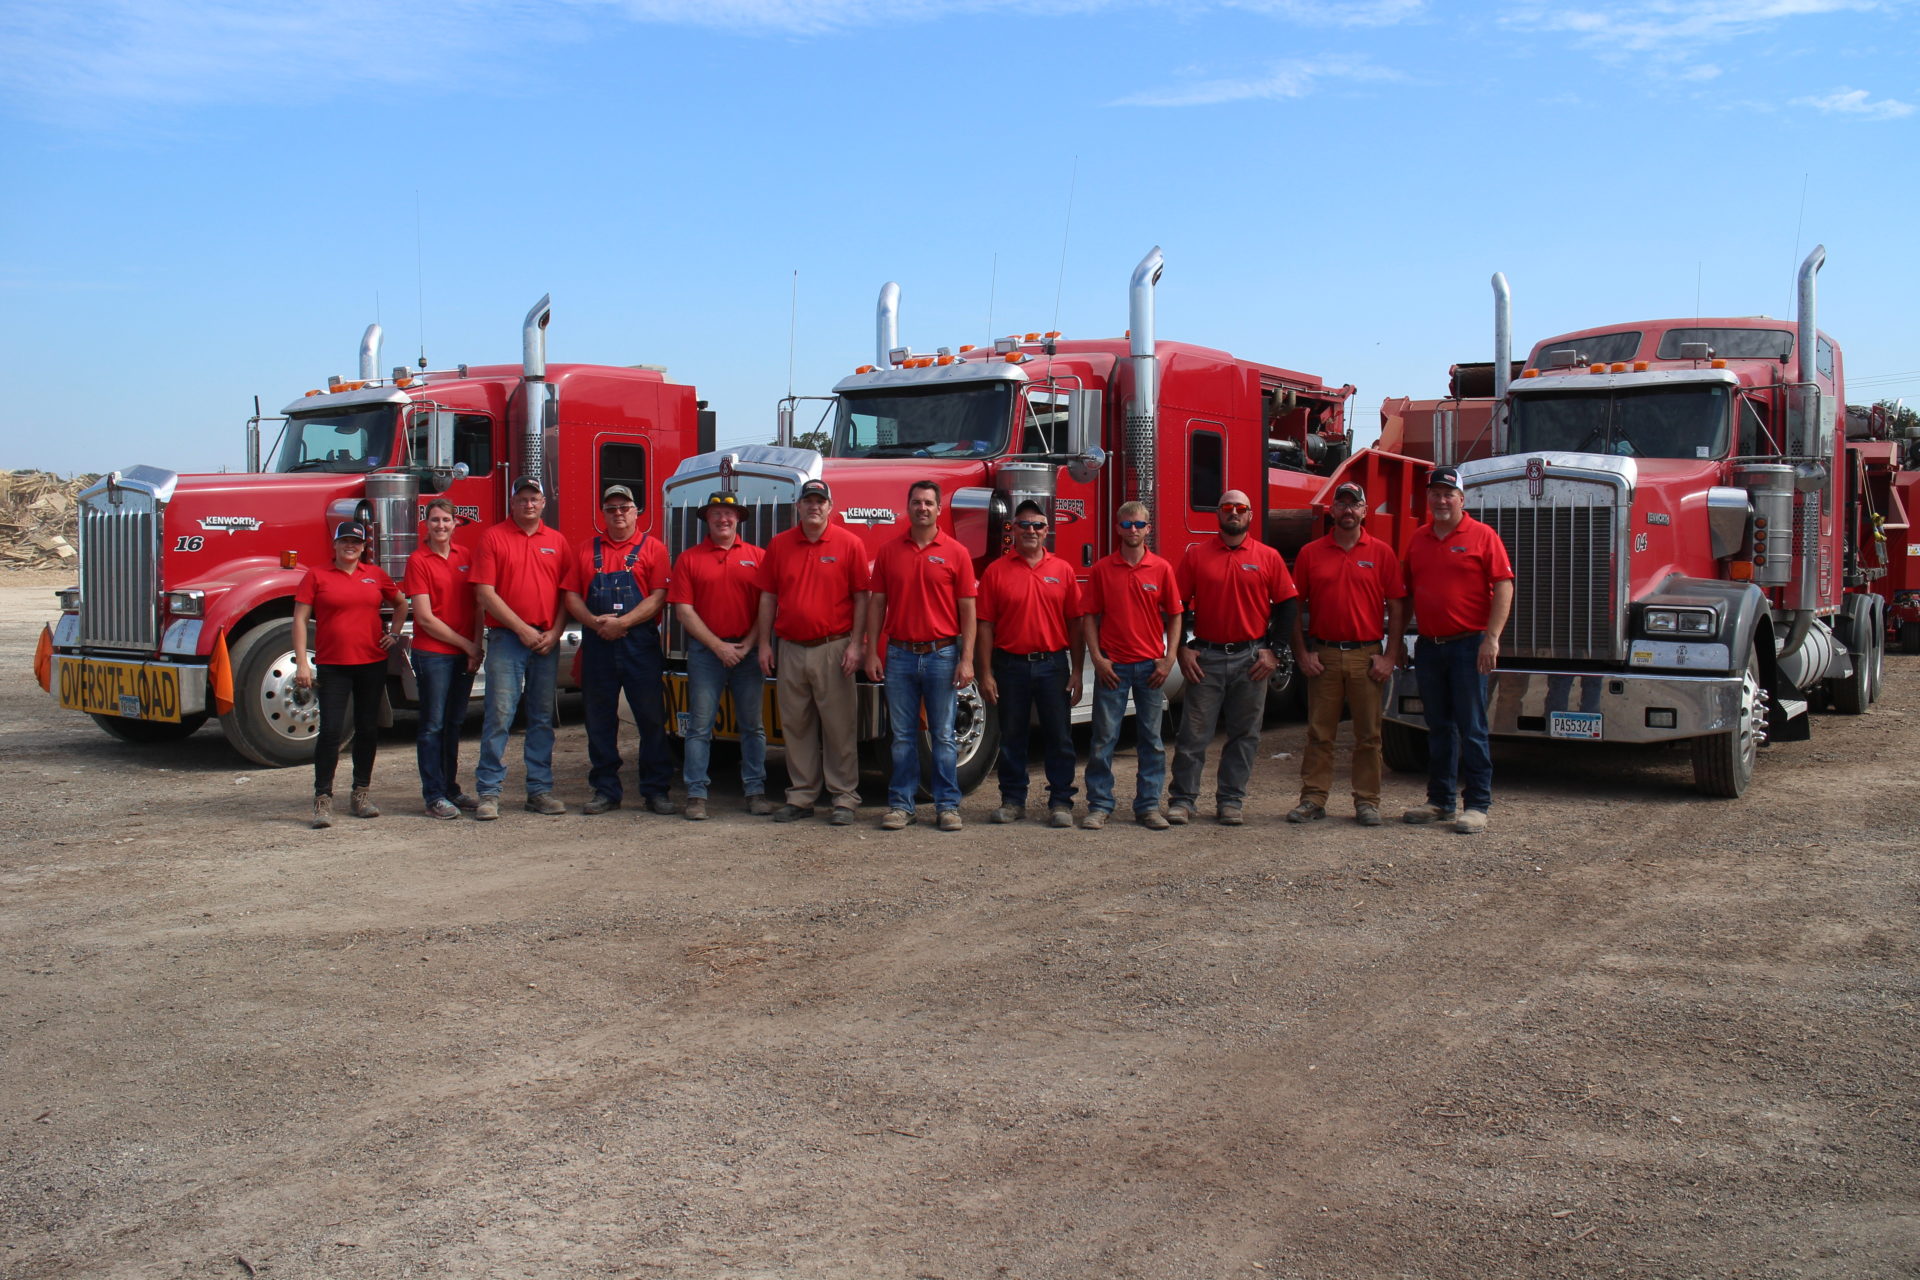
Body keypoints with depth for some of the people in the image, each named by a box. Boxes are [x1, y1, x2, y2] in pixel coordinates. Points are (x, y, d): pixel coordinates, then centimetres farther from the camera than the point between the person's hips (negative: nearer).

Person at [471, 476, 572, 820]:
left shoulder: (557, 541, 12)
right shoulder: (493, 537, 2)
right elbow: (485, 593, -5)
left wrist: (554, 632, -5)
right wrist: (521, 629, -11)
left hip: (547, 642, 4)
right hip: (506, 639, -3)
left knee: (542, 718, 8)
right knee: (499, 715, -6)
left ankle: (540, 789, 14)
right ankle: (489, 793, -1)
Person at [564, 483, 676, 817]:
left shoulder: (652, 548, 4)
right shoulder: (585, 549, 14)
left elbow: (659, 596, -5)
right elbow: (572, 595, 8)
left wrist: (622, 622, -15)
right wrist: (594, 621, -11)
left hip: (640, 643, -3)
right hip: (597, 643, 3)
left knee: (652, 719, 0)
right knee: (599, 720, 7)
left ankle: (656, 790, 8)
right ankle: (604, 790, 16)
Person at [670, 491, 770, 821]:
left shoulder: (757, 557, 7)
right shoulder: (689, 559, 4)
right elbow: (684, 610, -2)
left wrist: (747, 645, -9)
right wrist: (718, 645, -9)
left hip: (748, 652, 1)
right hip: (705, 652, -1)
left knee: (752, 725, 5)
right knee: (700, 726, 1)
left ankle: (756, 791, 11)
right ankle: (696, 794, 5)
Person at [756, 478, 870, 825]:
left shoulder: (849, 543, -1)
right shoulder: (778, 545, 10)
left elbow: (860, 598, -2)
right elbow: (768, 597, 11)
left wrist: (855, 645, -8)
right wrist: (765, 644, 6)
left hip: (833, 648, -4)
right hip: (790, 649, 4)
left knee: (839, 726, 0)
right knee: (795, 725, 9)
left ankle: (845, 799, 7)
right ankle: (800, 797, 18)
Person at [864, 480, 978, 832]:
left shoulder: (956, 552, 0)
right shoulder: (889, 551, 6)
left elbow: (967, 611, -1)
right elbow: (877, 604, 7)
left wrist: (966, 660, -8)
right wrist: (872, 653, 0)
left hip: (942, 655, -2)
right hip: (899, 656, 2)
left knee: (943, 736, 4)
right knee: (903, 736, 7)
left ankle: (947, 806, 12)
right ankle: (900, 804, 15)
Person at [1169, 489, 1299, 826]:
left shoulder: (1269, 557, 4)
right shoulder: (1196, 555, 4)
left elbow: (1286, 605, 6)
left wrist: (1273, 650, -2)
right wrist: (1182, 649, -3)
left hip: (1251, 659, 1)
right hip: (1205, 657, -1)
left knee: (1244, 735, 6)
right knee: (1193, 734, 0)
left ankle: (1231, 801, 15)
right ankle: (1182, 799, 8)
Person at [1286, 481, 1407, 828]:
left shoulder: (1382, 553, 4)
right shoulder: (1310, 553, 6)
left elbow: (1397, 608, 2)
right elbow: (1295, 607, 7)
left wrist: (1388, 656, -5)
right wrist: (1302, 653, -1)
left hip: (1367, 655, 0)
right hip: (1323, 655, 1)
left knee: (1368, 735, 4)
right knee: (1319, 734, 4)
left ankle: (1367, 801, 11)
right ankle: (1313, 799, 9)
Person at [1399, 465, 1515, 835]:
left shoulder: (1482, 536, -4)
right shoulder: (1418, 539, 12)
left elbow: (1504, 586, -9)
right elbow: (1404, 592, 17)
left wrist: (1491, 637, -16)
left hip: (1468, 644, -5)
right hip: (1428, 647, 5)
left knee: (1472, 728, -2)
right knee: (1438, 728, 12)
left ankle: (1477, 805, 4)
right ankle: (1439, 801, 20)